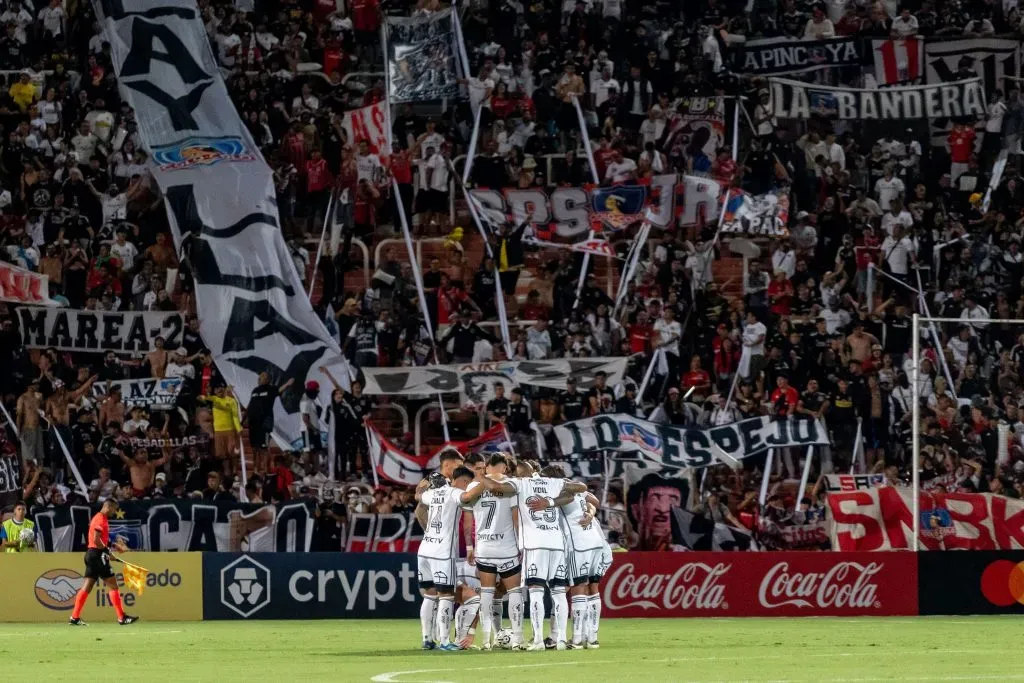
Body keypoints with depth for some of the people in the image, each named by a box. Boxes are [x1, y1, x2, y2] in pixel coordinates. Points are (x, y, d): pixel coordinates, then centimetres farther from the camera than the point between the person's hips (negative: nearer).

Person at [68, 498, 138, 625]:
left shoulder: (100, 518, 19)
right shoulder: (100, 519, -12)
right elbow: (96, 539, -21)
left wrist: (115, 545, 13)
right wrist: (107, 551, -15)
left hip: (91, 554, 10)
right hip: (98, 554, -10)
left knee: (87, 586, 7)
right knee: (112, 585, -6)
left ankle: (75, 617, 5)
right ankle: (121, 617, -4)